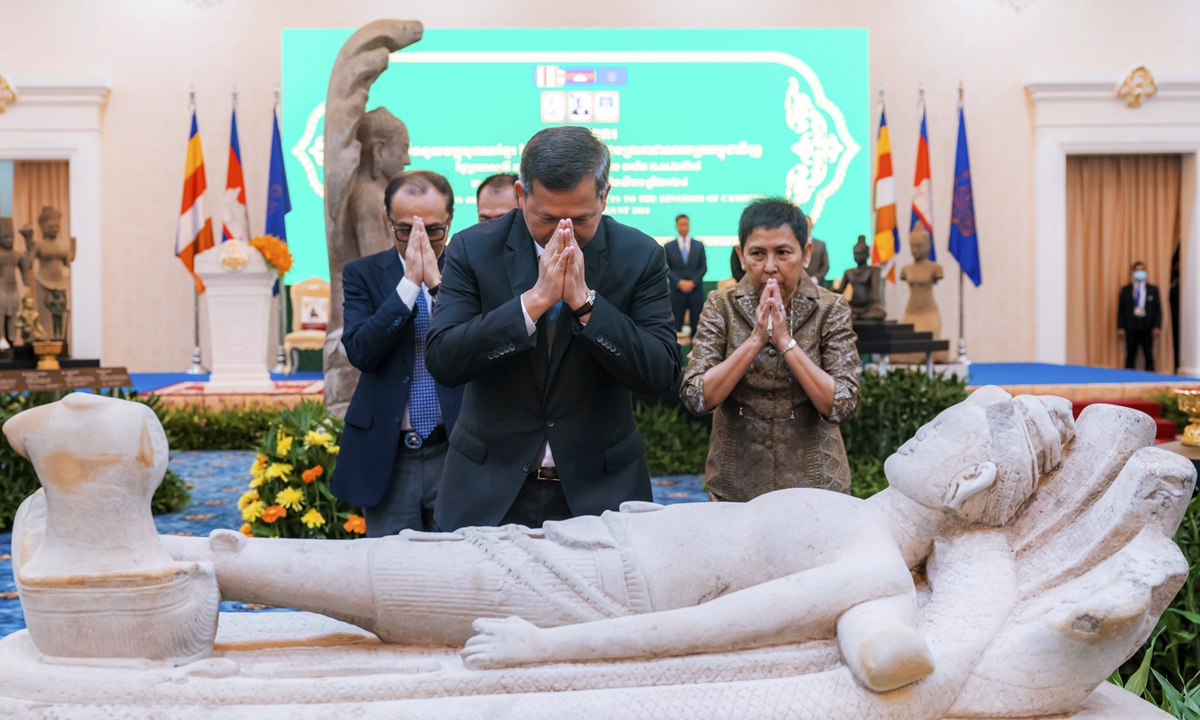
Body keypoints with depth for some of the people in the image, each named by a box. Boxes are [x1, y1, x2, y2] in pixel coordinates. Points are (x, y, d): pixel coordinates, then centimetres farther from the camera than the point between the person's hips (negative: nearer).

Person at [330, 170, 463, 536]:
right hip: (387, 455, 0)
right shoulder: (363, 274, 4)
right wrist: (409, 283, -17)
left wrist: (437, 283, -19)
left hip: (456, 451, 0)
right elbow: (360, 351, -12)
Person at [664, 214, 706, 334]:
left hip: (695, 289, 1)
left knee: (696, 324, 0)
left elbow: (703, 267, 6)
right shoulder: (669, 246, 6)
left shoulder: (699, 245, 10)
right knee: (676, 325, -2)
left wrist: (692, 282, -8)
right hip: (677, 290, -1)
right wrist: (680, 282, -11)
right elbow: (667, 269, 2)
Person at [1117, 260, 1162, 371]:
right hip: (1131, 327, 0)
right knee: (1130, 355, 1)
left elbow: (1158, 309, 6)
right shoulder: (1126, 290, 9)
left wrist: (1157, 327, -5)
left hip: (1147, 327, 0)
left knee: (1149, 356, 0)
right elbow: (1121, 309, 5)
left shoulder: (1153, 289, 10)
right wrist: (1120, 327, -5)